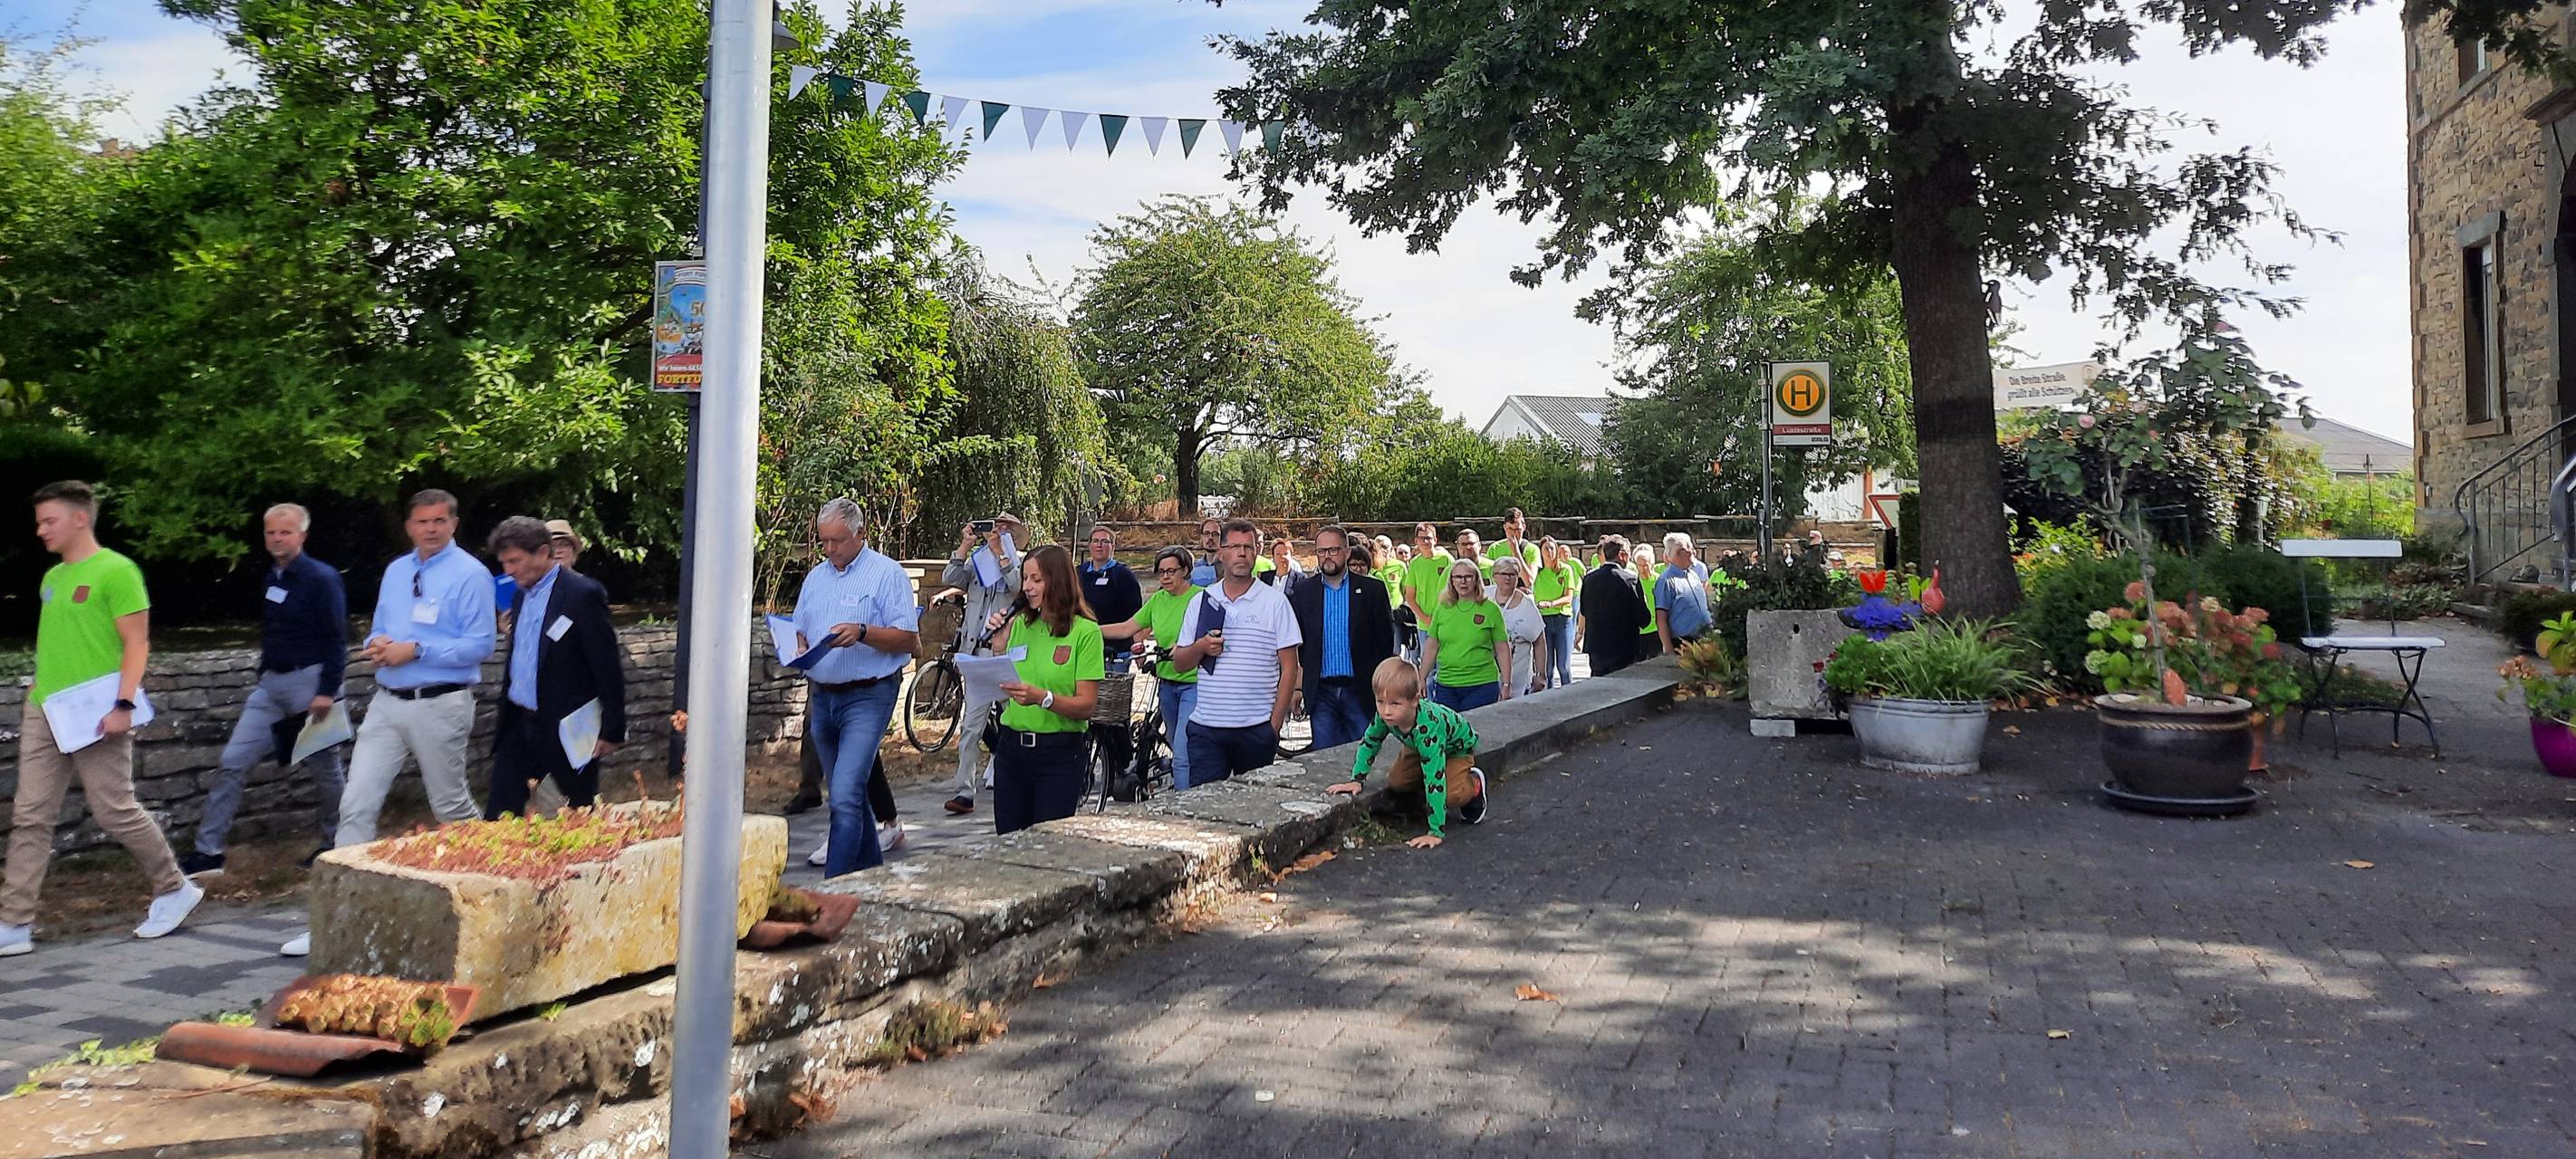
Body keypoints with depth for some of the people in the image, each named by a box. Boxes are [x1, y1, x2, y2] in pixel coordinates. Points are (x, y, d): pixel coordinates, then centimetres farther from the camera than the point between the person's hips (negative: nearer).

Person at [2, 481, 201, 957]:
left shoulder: (116, 571, -10)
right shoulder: (52, 577, 15)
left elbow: (137, 644, -14)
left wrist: (122, 705, -20)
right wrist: (39, 692, 17)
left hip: (95, 714, -8)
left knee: (116, 812, -2)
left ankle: (175, 889, 15)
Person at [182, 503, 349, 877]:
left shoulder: (321, 578, -11)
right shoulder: (271, 579, 11)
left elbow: (336, 640, -15)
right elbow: (271, 635, 20)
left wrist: (328, 691, -20)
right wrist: (263, 677, 20)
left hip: (309, 682, -7)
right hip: (270, 684, 7)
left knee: (325, 770, 5)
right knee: (232, 762, 0)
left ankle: (335, 846, 20)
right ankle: (208, 851, 4)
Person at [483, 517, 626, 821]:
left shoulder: (583, 594, -15)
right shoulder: (521, 593, 10)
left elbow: (609, 666, -15)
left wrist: (612, 730, -14)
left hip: (566, 728, -7)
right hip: (519, 725, 7)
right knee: (497, 816, 5)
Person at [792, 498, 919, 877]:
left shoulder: (887, 573, -5)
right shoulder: (816, 577, 16)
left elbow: (909, 639, -10)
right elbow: (800, 632, 23)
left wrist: (862, 632, -23)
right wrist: (800, 651, 0)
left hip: (867, 697, -7)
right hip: (822, 697, 7)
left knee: (845, 797, -15)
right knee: (846, 795, 13)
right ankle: (872, 871, 26)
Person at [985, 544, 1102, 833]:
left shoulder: (1085, 631, -7)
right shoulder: (1019, 625, 9)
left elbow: (1086, 706, -12)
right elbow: (998, 689, 8)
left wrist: (1042, 698, -27)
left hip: (1060, 754, -5)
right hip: (1012, 747, 5)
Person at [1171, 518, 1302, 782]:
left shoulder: (1275, 602, 2)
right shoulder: (1201, 602, 9)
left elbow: (1289, 667, 0)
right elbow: (1179, 663, 12)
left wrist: (1275, 724, -5)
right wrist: (1200, 648, -10)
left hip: (1257, 728, -2)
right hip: (1206, 728, 2)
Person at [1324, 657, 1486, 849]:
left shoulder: (1427, 727, -47)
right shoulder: (1385, 716, -30)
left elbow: (1435, 780, -48)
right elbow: (1369, 742, -8)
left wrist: (1436, 832, -49)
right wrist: (1356, 780, -17)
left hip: (1457, 748, -6)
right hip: (1418, 747, 6)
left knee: (1450, 794, -27)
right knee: (1397, 782, -14)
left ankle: (1473, 784, 7)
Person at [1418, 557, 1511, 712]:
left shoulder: (1490, 609, 0)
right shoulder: (1442, 609, 8)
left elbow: (1502, 650, 2)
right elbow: (1431, 646, 12)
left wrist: (1506, 685, -1)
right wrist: (1422, 679, 10)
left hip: (1482, 686, -3)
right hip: (1445, 686, 3)